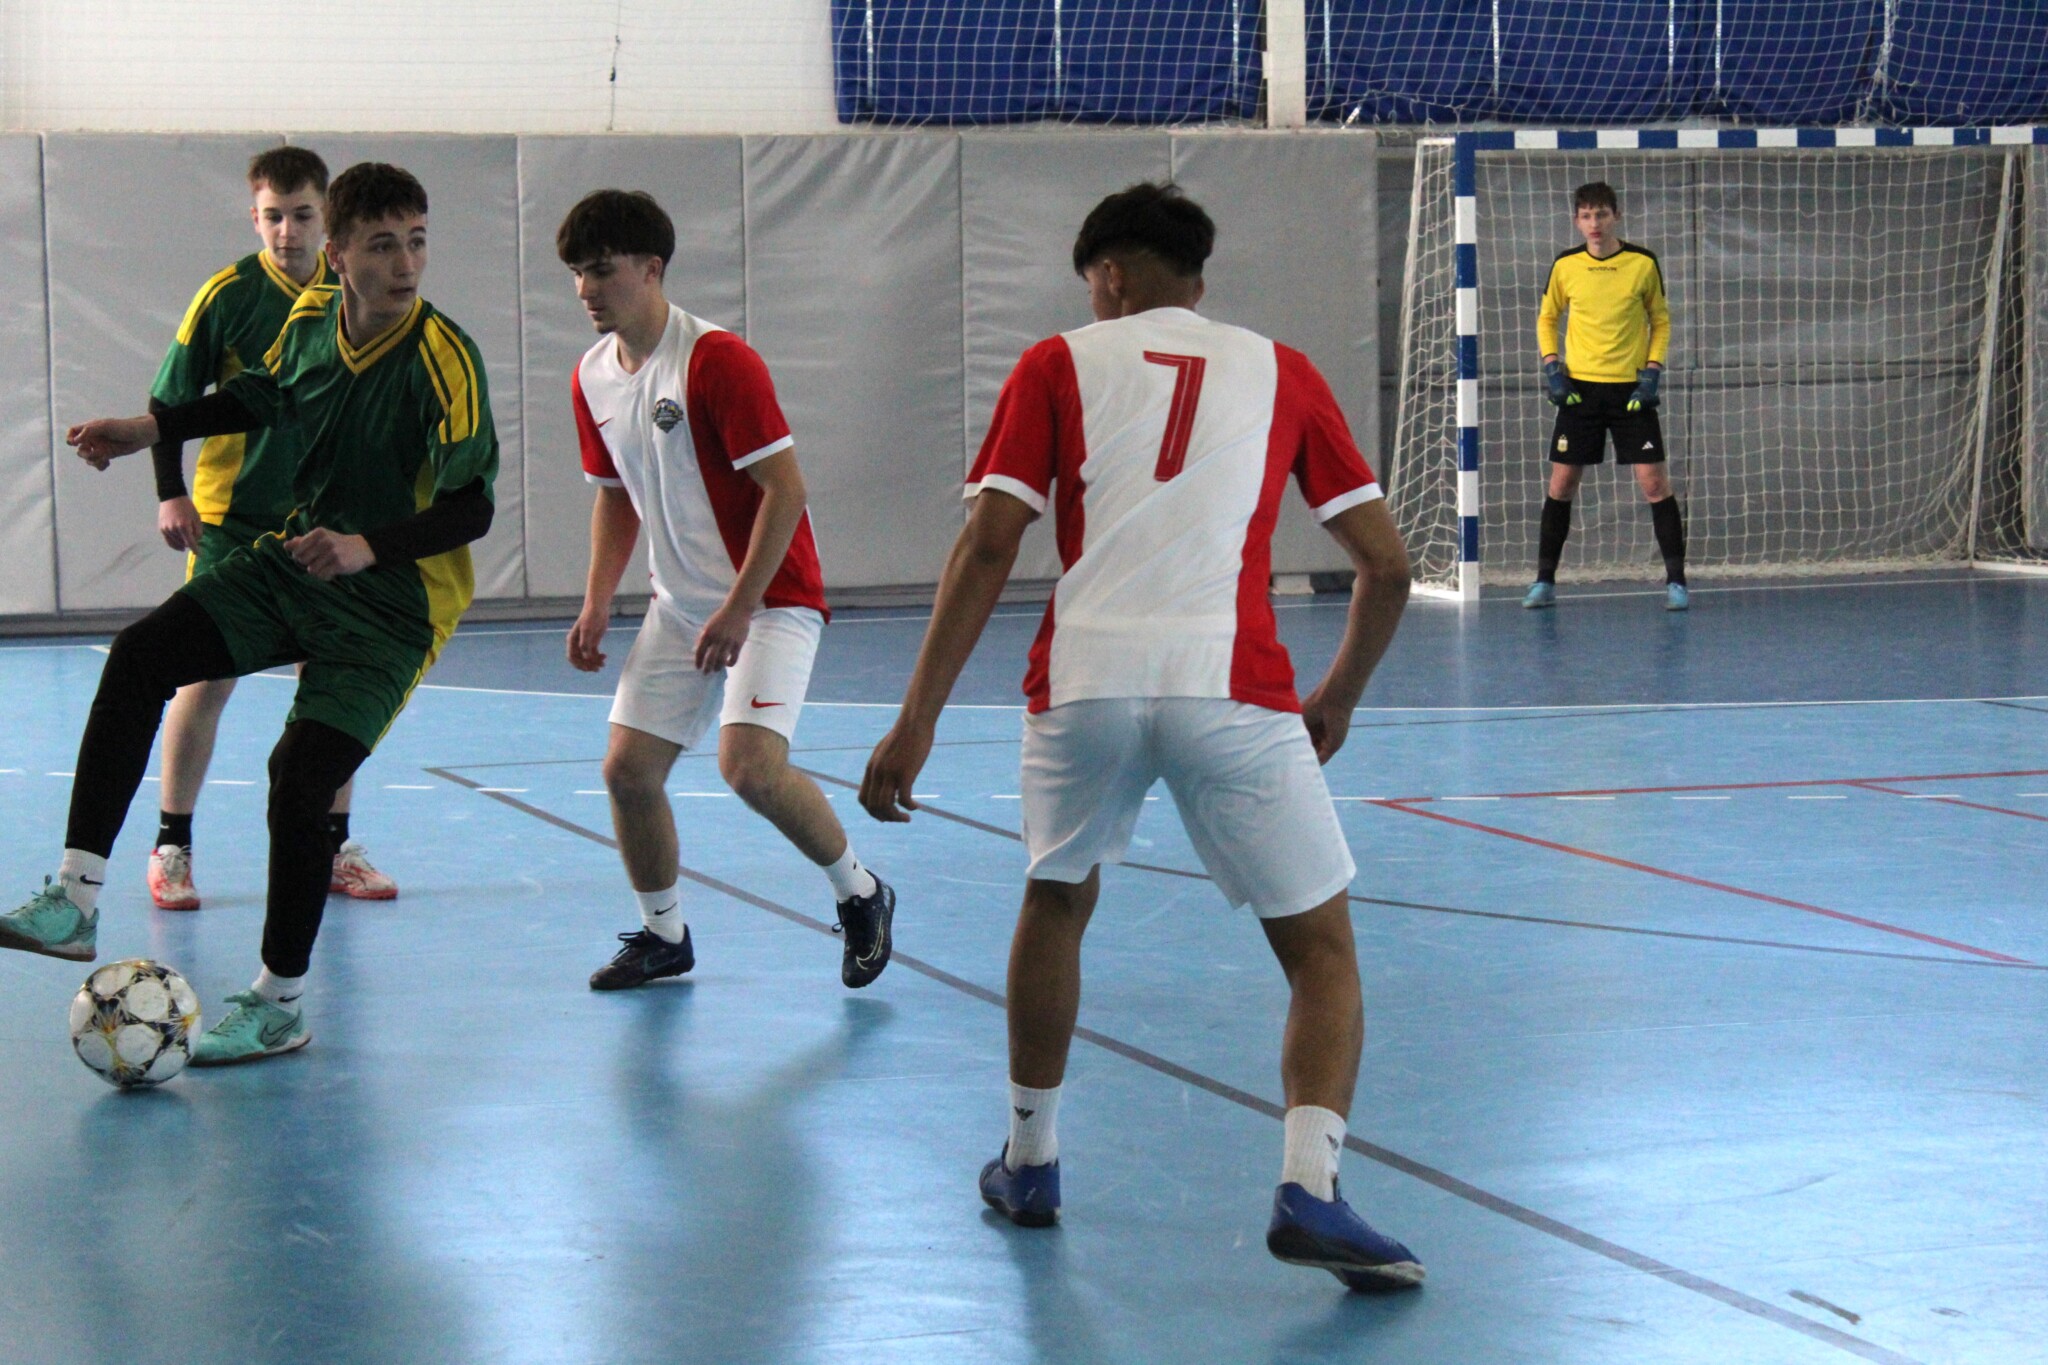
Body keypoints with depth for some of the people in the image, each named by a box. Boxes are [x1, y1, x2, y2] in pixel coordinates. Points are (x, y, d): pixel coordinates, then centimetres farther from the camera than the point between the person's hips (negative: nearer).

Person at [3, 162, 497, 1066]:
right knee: (140, 659, -9)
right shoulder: (311, 319, -3)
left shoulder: (442, 359, -22)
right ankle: (75, 902, -8)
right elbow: (263, 396, 20)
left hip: (392, 602, -6)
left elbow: (470, 509, -23)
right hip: (294, 559, 6)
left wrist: (367, 547, -36)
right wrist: (151, 432, 16)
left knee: (300, 773, -16)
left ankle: (279, 1005, 2)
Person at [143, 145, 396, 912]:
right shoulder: (228, 295, -9)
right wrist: (171, 496, -14)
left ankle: (331, 846, 16)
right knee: (207, 678, -3)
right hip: (232, 516, -3)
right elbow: (168, 402, -4)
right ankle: (171, 846, 7)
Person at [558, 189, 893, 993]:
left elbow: (785, 491, -19)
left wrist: (739, 610, -21)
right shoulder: (592, 378, 5)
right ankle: (662, 935, 21)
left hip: (769, 600, -7)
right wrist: (598, 603, 8)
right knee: (628, 769, 0)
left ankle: (860, 895, 2)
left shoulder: (717, 361, -18)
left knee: (749, 765, -22)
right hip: (679, 606, 7)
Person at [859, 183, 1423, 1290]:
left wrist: (918, 720, 1)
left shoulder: (1058, 366, 13)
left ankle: (1029, 1164, 35)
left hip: (1084, 680, 1)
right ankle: (1308, 1187, -13)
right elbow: (1385, 567, 14)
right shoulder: (1281, 372, 16)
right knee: (1322, 950, 9)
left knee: (1055, 903, 27)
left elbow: (986, 547, 2)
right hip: (1232, 688, -1)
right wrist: (1339, 699, 30)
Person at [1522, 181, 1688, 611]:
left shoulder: (1643, 263, -3)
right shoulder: (1565, 266, 1)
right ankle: (1544, 580, 12)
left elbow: (1661, 321, 8)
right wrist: (1550, 366, 1)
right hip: (1579, 388, 2)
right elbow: (1547, 318, 14)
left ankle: (1675, 580, 0)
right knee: (1561, 484, 2)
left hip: (1631, 389, -1)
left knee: (1655, 482, -7)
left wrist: (1653, 369, -5)